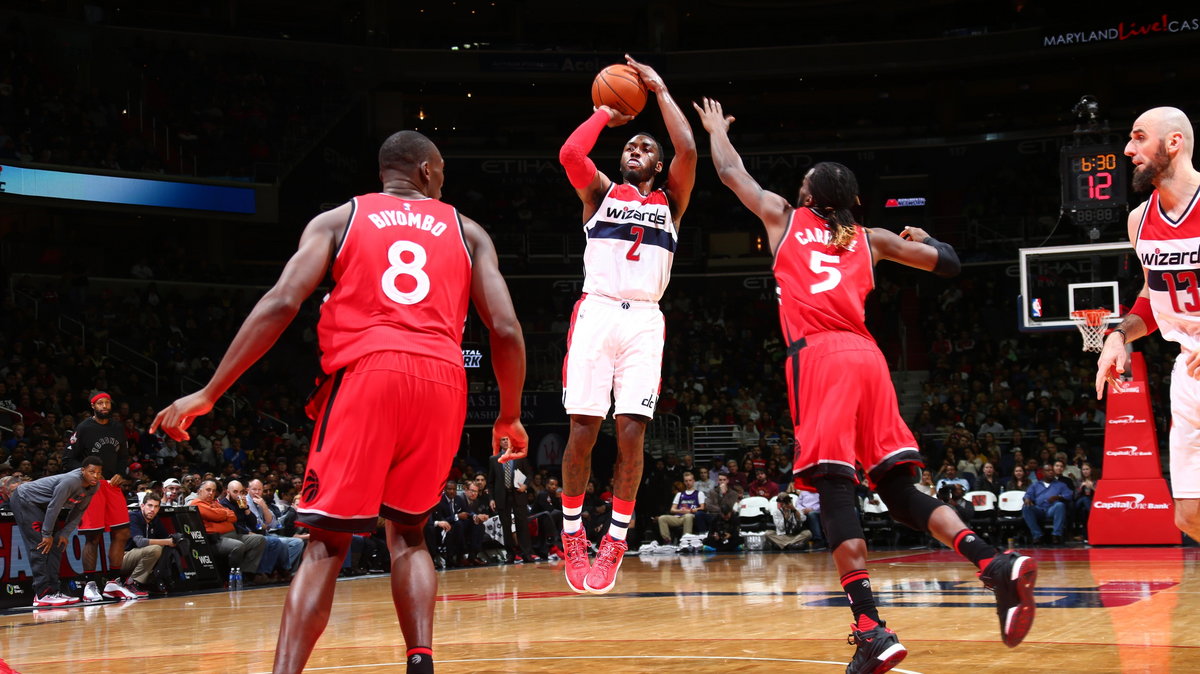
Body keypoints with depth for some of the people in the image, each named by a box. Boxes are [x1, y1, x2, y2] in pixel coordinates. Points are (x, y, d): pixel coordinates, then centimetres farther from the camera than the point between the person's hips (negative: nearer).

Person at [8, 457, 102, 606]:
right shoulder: (70, 481, -33)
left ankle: (53, 591, 4)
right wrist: (47, 535, -20)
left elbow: (79, 511, 1)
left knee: (57, 545, 3)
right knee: (41, 546, -15)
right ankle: (42, 594, -16)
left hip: (41, 504, 9)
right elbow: (53, 508, -28)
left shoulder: (94, 486, -8)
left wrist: (65, 533, -5)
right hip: (24, 500, -9)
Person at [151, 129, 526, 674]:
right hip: (441, 382, 2)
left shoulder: (337, 220, 16)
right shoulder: (467, 231, 20)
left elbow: (281, 303, 1)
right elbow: (505, 329, 9)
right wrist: (510, 416, 23)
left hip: (365, 372, -2)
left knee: (326, 543, 2)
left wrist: (208, 393, 1)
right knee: (408, 533, 20)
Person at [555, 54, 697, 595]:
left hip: (644, 320, 1)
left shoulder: (669, 200, 18)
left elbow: (688, 150, -1)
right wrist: (605, 114, 11)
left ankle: (616, 542, 1)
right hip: (596, 312, 0)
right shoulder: (600, 192, 17)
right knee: (583, 428, -6)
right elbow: (569, 153, -4)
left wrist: (659, 88, 7)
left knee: (631, 433, -8)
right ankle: (572, 535, 7)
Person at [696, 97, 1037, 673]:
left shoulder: (784, 217, 18)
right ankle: (995, 565, -13)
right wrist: (922, 240, 49)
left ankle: (871, 628, -22)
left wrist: (717, 129, 50)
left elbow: (730, 171, 31)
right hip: (867, 356, 4)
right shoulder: (869, 239, 24)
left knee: (832, 486, -10)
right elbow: (947, 263, 27)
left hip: (817, 356, -4)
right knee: (900, 490, 7)